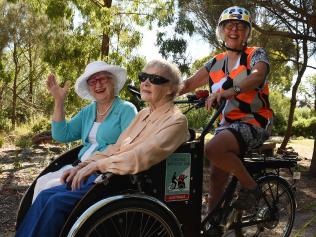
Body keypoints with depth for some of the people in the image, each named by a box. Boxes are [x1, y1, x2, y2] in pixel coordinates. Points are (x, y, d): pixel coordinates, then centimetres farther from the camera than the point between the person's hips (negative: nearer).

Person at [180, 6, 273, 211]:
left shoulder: (256, 54, -2)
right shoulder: (216, 63, 12)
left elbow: (257, 76, -24)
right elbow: (190, 83, 3)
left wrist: (228, 91, -42)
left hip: (253, 122, -6)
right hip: (227, 123, 6)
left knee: (213, 148, -30)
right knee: (217, 176, 5)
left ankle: (251, 186, -10)